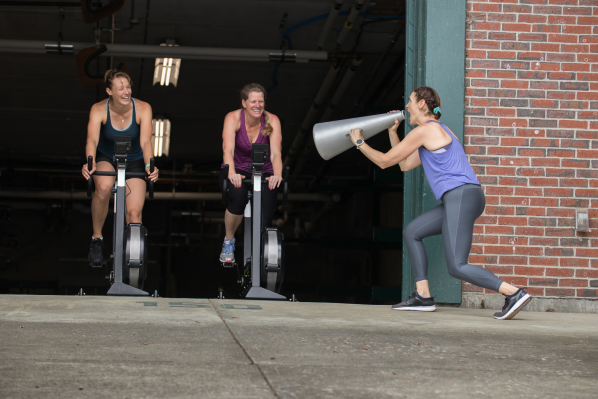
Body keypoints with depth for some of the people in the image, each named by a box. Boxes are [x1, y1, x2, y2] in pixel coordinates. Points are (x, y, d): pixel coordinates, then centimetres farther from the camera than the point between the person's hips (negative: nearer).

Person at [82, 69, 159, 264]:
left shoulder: (142, 108, -21)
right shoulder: (98, 109, -21)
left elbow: (145, 141, -30)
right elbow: (92, 139, -35)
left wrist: (149, 165, -49)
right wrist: (90, 162, -55)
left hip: (134, 162, 1)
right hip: (106, 158, -1)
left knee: (134, 213, -15)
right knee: (103, 187, -34)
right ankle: (97, 239, -13)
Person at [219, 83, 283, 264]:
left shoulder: (272, 120, -11)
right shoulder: (233, 118, -14)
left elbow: (275, 152, -23)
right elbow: (228, 149, -28)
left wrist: (277, 174, -44)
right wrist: (232, 173, -48)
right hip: (237, 170, -1)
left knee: (264, 219, -23)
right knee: (238, 195, -35)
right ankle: (228, 242, -9)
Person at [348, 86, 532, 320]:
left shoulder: (424, 130, -4)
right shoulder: (437, 131, 25)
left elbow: (384, 161, 2)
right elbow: (405, 165, 31)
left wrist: (359, 143, 17)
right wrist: (392, 132, 31)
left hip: (461, 196, -10)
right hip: (460, 199, 10)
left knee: (456, 267, -13)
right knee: (411, 232, 16)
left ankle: (514, 294, -22)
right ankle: (423, 297, 10)